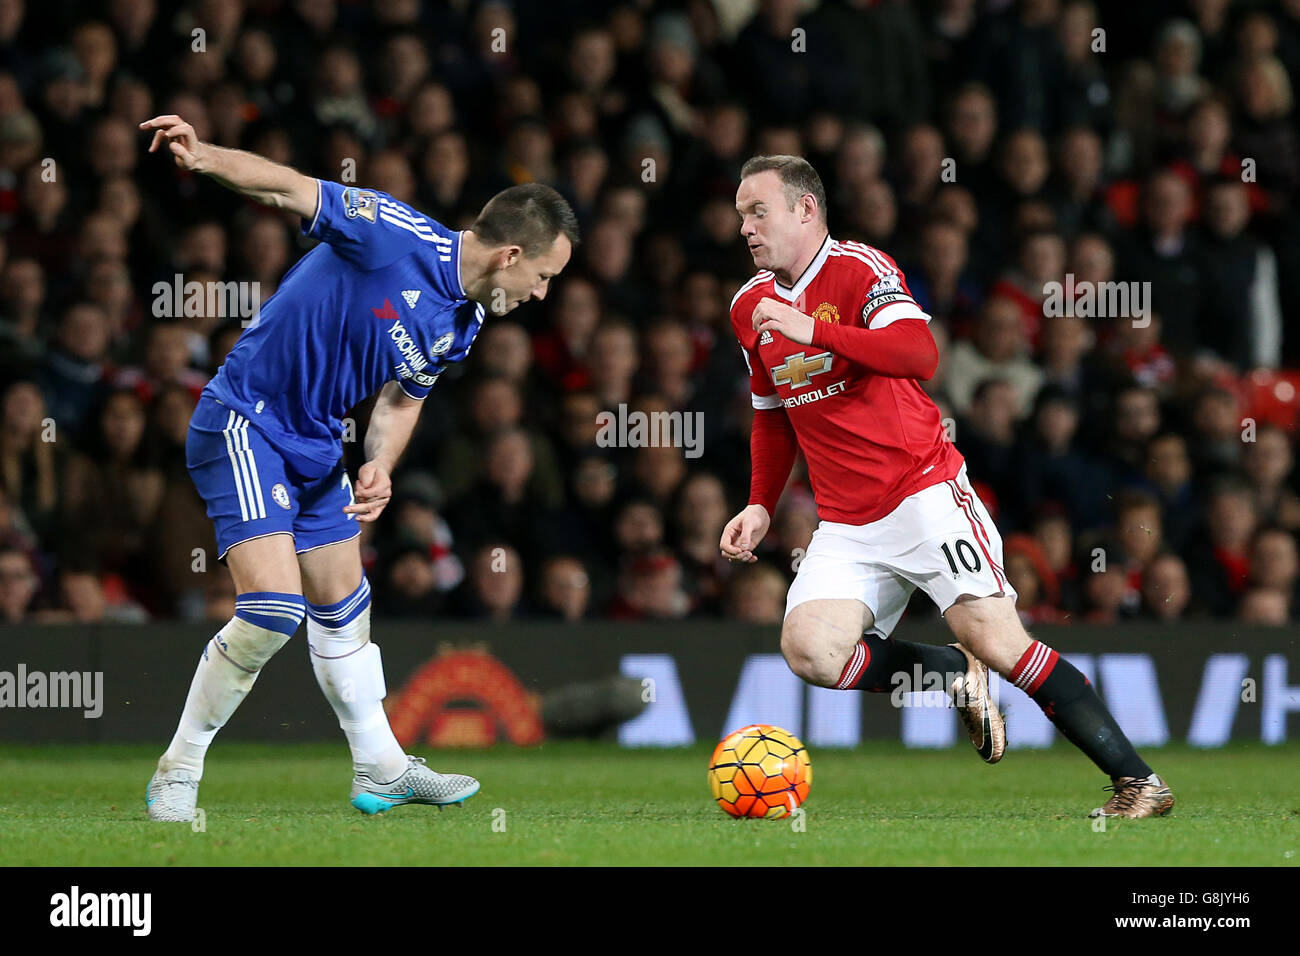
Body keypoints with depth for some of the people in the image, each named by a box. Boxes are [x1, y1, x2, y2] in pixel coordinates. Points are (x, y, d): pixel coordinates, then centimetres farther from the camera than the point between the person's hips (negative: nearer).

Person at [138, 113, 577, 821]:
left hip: (316, 446, 9)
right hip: (243, 423, -9)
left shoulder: (459, 328, 3)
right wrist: (204, 157, -40)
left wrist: (379, 465, -5)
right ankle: (176, 776, -4)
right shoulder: (400, 237, -21)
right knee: (273, 608, -17)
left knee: (343, 611, 17)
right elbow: (292, 190, -23)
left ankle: (381, 771, 32)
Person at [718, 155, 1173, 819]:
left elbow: (920, 354, -25)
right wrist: (760, 506, 16)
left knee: (992, 637, -17)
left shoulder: (858, 268, -8)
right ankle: (957, 677, 4)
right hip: (845, 526, 6)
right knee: (809, 651, -19)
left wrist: (813, 331, -29)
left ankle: (1138, 781, -11)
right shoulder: (751, 305, 13)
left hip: (923, 490, -6)